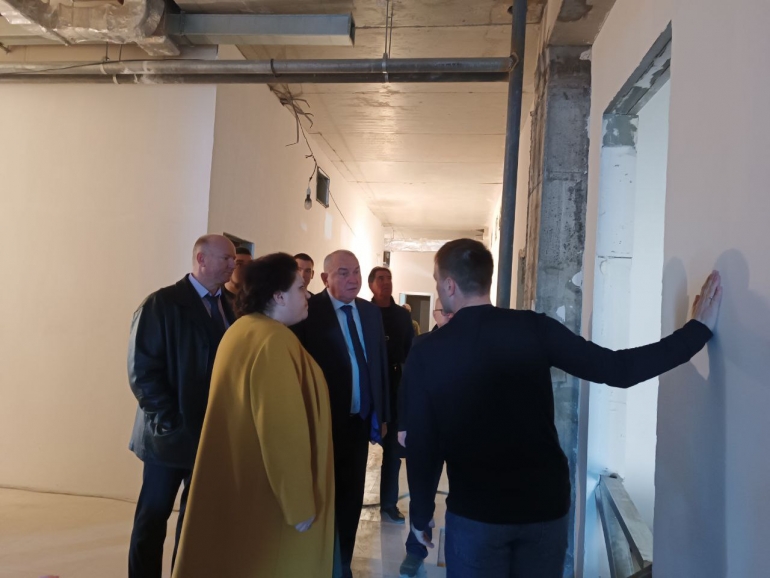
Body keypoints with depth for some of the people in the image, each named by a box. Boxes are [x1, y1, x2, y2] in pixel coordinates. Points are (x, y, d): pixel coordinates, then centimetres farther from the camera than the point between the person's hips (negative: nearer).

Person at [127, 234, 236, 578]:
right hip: (172, 432, -5)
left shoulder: (230, 307, 7)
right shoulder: (162, 303, -9)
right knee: (154, 515, 9)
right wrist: (172, 422, -17)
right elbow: (142, 370, -14)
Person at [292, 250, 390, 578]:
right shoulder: (310, 311, -12)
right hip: (324, 422, -5)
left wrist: (382, 415, 9)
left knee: (351, 497, 17)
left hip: (360, 421, 5)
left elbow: (380, 363, 8)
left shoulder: (371, 312, 6)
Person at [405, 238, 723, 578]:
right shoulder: (533, 328, -9)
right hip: (546, 503, 2)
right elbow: (618, 370, -12)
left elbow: (421, 444, -4)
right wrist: (698, 328, -2)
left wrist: (420, 514, 10)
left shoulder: (426, 353, -9)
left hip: (474, 512, -1)